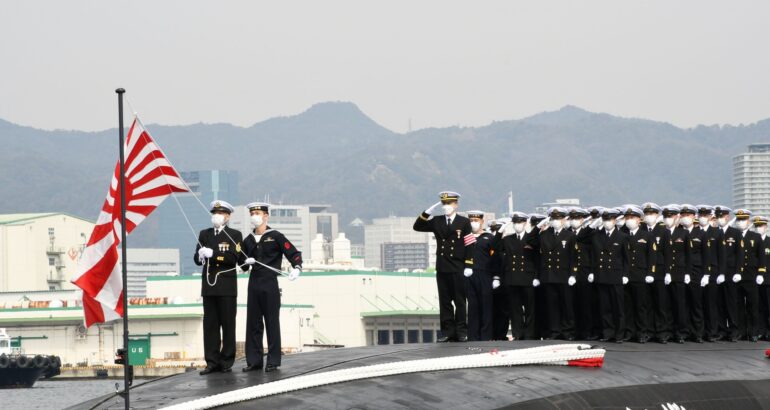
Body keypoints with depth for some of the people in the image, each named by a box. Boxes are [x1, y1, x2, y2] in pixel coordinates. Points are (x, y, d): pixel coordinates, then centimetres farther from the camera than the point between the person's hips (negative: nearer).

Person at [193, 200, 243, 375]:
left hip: (227, 287, -3)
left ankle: (227, 361, 5)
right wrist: (200, 256, -15)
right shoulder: (204, 234, 13)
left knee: (228, 324, 0)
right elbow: (197, 259, 9)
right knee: (210, 325, 1)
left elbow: (234, 258, -12)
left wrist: (212, 254, -19)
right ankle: (212, 362, 3)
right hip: (209, 286, 3)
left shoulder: (235, 235, 1)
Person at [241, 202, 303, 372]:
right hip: (253, 284, 5)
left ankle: (273, 361, 3)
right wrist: (246, 262, -1)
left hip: (270, 284, -5)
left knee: (272, 323, -2)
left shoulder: (276, 236, -2)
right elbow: (242, 260, 22)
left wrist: (296, 268, -23)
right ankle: (254, 361, 8)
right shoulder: (248, 240, 13)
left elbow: (294, 253, -5)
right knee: (253, 323, 4)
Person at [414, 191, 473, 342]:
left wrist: (468, 266, -10)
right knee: (444, 301, 4)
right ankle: (447, 331, 6)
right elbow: (417, 227, 6)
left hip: (458, 269, -3)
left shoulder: (464, 222, 1)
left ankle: (461, 332, 4)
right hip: (442, 268, 3)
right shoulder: (437, 222, 11)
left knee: (460, 301, 1)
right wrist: (429, 211, -4)